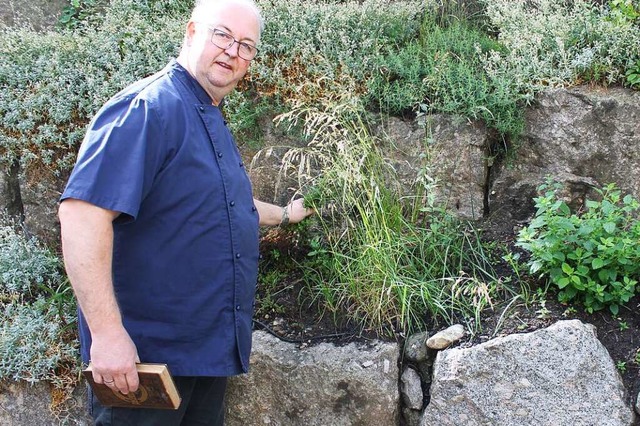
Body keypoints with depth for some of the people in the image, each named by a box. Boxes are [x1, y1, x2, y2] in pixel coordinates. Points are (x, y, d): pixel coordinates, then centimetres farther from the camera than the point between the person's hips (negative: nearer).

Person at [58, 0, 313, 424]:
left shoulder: (212, 122, 15)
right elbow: (82, 211, -27)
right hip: (144, 355, -9)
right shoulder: (148, 106, -16)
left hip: (211, 347, 9)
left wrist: (286, 214, 45)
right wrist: (106, 333, -30)